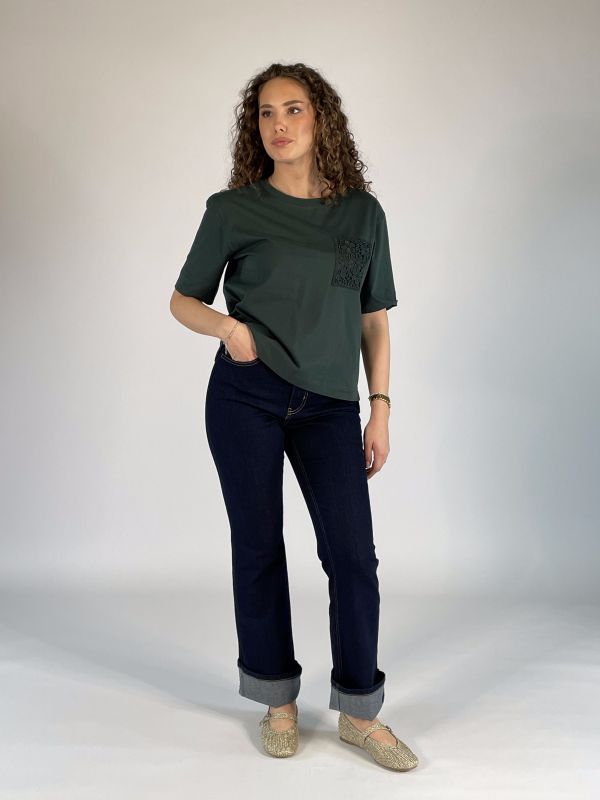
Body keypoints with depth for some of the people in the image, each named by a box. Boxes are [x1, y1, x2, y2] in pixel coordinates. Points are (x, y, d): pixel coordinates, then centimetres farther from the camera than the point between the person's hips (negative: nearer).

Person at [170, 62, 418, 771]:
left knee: (352, 551, -3)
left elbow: (375, 318, 10)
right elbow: (183, 298, 7)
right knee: (258, 546, 6)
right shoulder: (233, 209, 2)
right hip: (246, 398, -1)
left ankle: (358, 713, 14)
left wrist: (380, 408, 4)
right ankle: (278, 702, 24)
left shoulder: (363, 212, 8)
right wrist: (224, 326, -14)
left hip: (329, 406, 1)